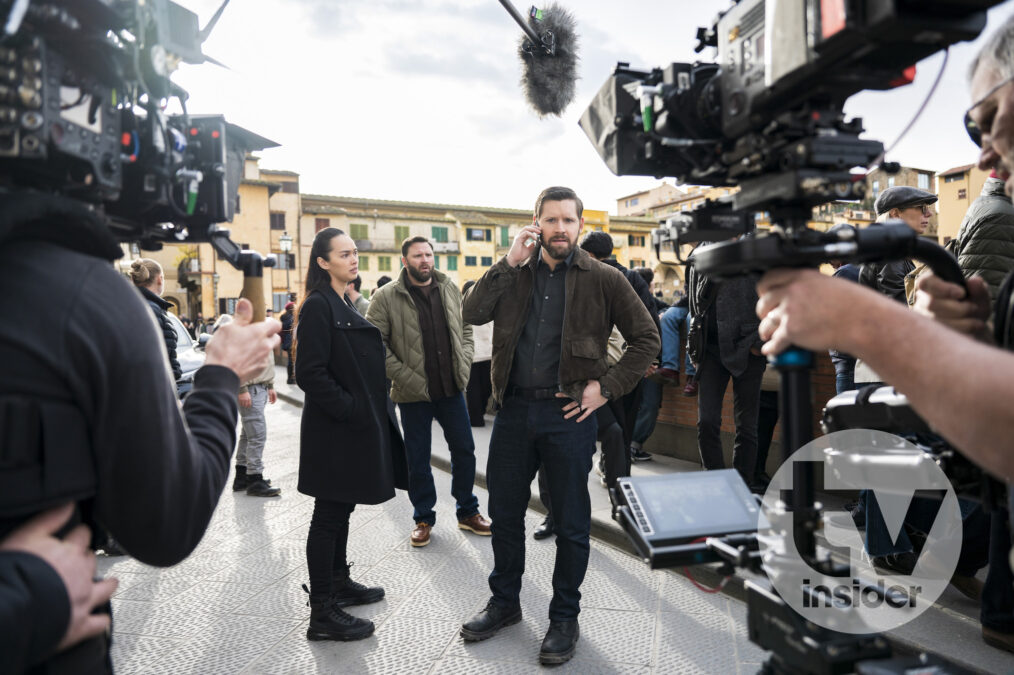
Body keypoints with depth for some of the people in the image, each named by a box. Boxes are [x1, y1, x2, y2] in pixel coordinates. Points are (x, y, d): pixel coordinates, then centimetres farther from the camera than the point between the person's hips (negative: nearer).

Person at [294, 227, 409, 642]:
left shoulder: (344, 305, 14)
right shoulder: (318, 306, -15)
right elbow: (310, 373, -21)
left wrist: (372, 410, 12)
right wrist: (351, 410, -20)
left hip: (358, 425, 9)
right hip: (334, 430, -9)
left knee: (341, 509, 19)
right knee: (329, 515, -1)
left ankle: (339, 583, 35)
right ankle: (322, 615, 10)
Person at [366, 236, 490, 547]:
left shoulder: (450, 289, 6)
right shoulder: (386, 297, -8)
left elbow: (465, 328, 14)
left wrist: (464, 364, 1)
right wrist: (405, 377, -15)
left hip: (452, 387, 4)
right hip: (414, 393, -4)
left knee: (464, 450, 12)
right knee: (418, 458, 8)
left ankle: (468, 512, 30)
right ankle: (423, 518, 26)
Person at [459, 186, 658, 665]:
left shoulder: (602, 280, -2)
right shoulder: (514, 272, 5)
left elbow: (646, 338, 0)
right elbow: (472, 313, -9)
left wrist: (608, 387, -9)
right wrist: (510, 262, -15)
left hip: (569, 414, -3)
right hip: (514, 410, 3)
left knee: (570, 522, 9)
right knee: (504, 512, 15)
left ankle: (565, 617, 30)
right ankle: (504, 602, 37)